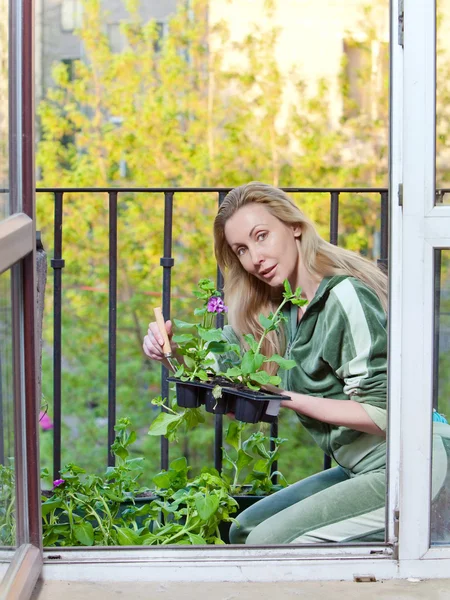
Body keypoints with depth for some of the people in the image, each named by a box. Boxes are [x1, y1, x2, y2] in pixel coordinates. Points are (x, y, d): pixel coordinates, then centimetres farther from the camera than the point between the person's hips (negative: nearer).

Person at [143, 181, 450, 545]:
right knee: (245, 530, 14)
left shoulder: (345, 297, -19)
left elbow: (382, 413, -22)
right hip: (360, 470, 10)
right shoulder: (281, 307, 7)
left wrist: (286, 399, -24)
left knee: (267, 540, -15)